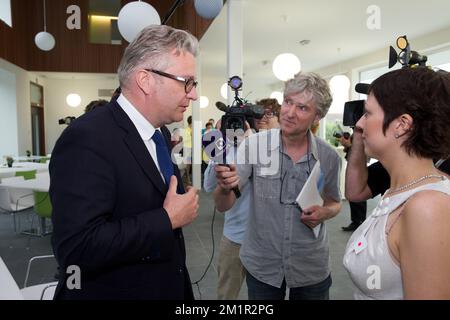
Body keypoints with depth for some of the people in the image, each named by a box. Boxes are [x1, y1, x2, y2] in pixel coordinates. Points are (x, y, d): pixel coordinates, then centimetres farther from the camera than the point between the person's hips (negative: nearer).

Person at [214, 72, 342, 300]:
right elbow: (223, 205, -15)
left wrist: (323, 213, -14)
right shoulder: (253, 145, -14)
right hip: (261, 266, -1)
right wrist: (225, 187, -38)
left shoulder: (329, 157, -9)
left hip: (311, 268, 1)